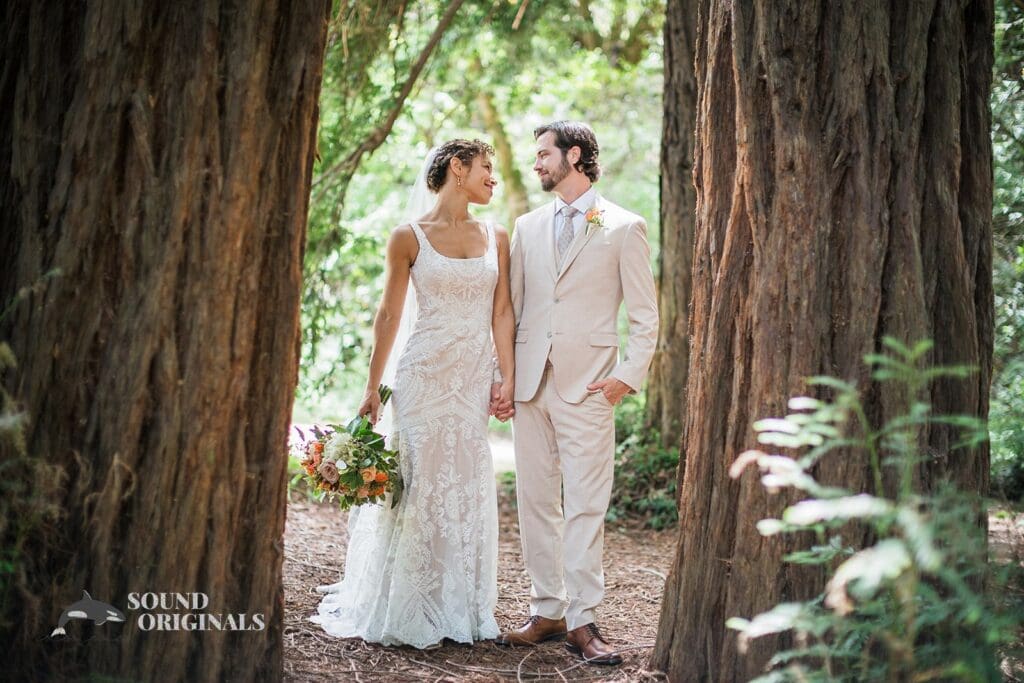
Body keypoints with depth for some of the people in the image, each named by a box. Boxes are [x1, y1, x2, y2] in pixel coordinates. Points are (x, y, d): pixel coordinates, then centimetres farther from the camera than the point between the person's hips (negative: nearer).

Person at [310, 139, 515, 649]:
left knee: (467, 490, 6)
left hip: (475, 380, 3)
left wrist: (507, 376, -2)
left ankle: (457, 610, 16)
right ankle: (402, 613, 8)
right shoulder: (409, 237, -1)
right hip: (424, 375, -3)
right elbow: (389, 315, 4)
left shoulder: (495, 237, 9)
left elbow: (501, 311, 8)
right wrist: (372, 388, 4)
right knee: (418, 486, -2)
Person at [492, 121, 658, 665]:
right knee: (536, 502, 7)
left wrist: (627, 377, -9)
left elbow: (644, 318, 1)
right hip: (530, 381, 5)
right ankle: (546, 611, 16)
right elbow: (511, 308, 14)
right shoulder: (527, 227, 15)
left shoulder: (624, 228, 2)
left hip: (588, 386, -4)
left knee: (585, 506, -5)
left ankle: (582, 620, 1)